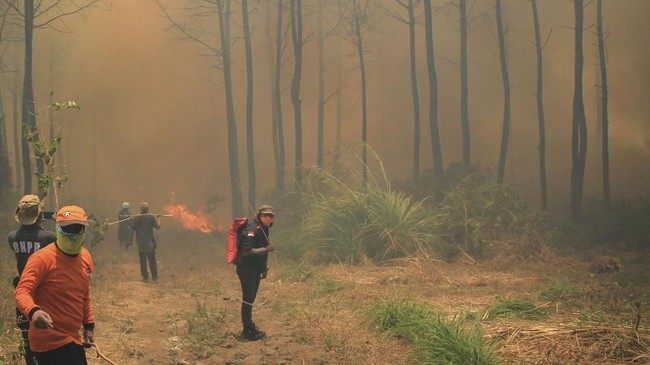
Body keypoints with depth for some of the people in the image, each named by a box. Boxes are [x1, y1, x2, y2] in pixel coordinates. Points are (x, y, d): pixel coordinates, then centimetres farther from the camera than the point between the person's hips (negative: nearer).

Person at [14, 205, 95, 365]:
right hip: (50, 340, -8)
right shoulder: (43, 258, -17)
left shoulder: (85, 256, 7)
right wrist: (33, 311, -44)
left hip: (72, 338, 8)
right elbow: (21, 292, -25)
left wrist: (88, 324, 22)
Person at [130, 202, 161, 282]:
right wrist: (158, 218, 13)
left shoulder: (136, 218, -5)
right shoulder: (151, 217, -7)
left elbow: (133, 229, -6)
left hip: (140, 242, 0)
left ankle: (145, 277, 8)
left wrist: (131, 238, 5)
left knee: (143, 260, 7)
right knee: (152, 260, 12)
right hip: (149, 242, 0)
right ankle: (154, 276, 18)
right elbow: (158, 226, -2)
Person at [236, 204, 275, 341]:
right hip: (246, 269, -10)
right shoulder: (252, 230, -20)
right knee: (248, 299, -6)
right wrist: (266, 249, -30)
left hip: (255, 269, 10)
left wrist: (265, 268, 18)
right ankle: (248, 331, -1)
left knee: (251, 298, 18)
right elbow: (246, 251, -29)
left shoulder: (263, 230, 11)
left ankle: (250, 326, 28)